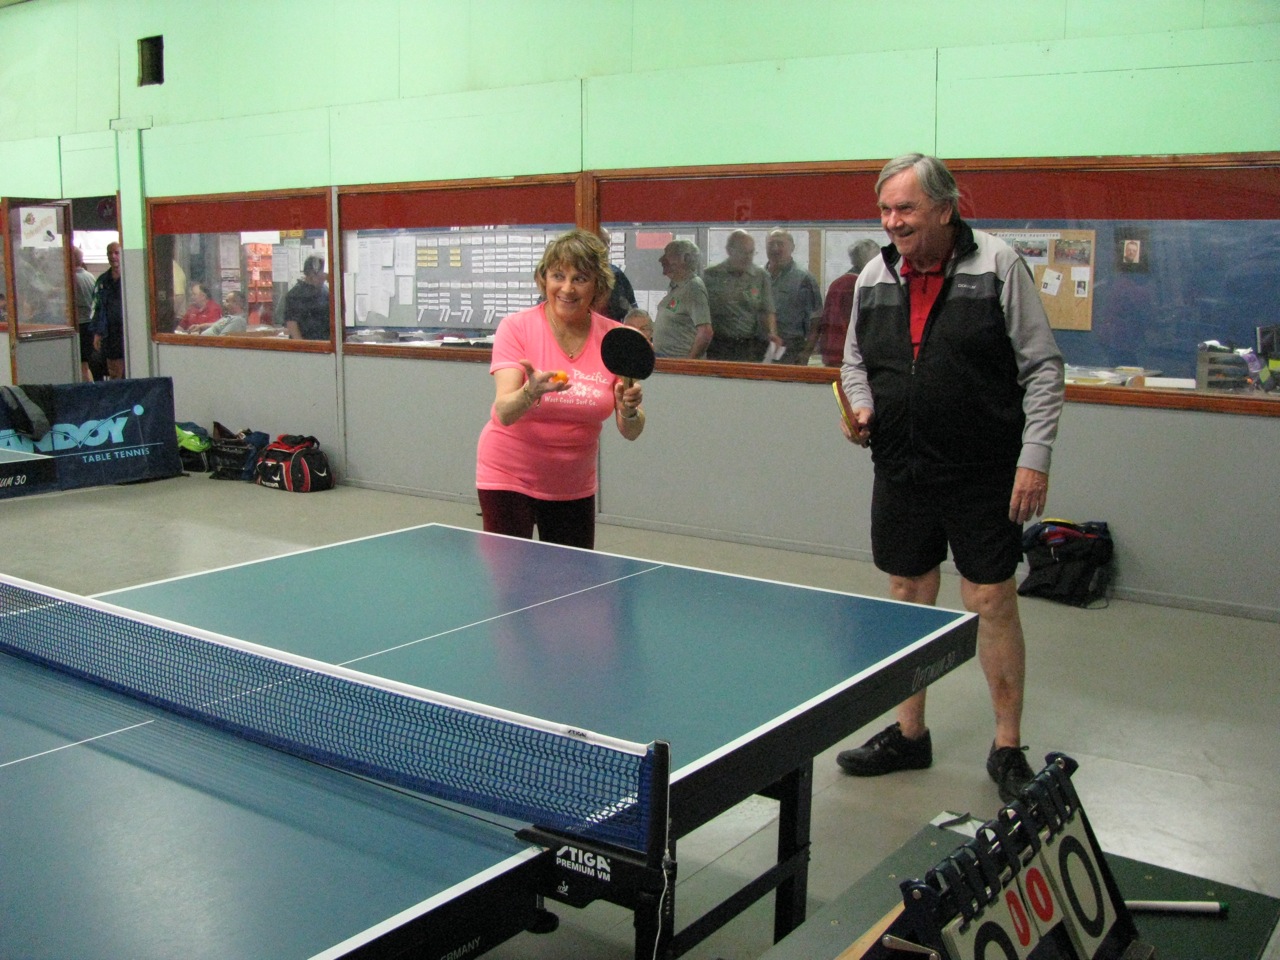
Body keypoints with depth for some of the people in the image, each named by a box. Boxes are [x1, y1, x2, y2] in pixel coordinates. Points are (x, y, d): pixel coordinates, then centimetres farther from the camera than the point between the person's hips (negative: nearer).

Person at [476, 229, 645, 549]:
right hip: (509, 474, -3)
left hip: (575, 484, 3)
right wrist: (531, 392, -45)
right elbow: (503, 412, -25)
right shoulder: (516, 327, -13)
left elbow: (631, 432, -8)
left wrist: (629, 411, -30)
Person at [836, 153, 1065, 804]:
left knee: (991, 601, 0)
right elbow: (855, 360, 19)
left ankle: (1008, 748, 16)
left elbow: (1042, 368, -5)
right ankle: (909, 734, 27)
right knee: (908, 598, 12)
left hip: (984, 475, -4)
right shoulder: (874, 276, 6)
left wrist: (1034, 456, -12)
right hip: (901, 472, 4)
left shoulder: (997, 266, -7)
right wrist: (861, 409, -2)